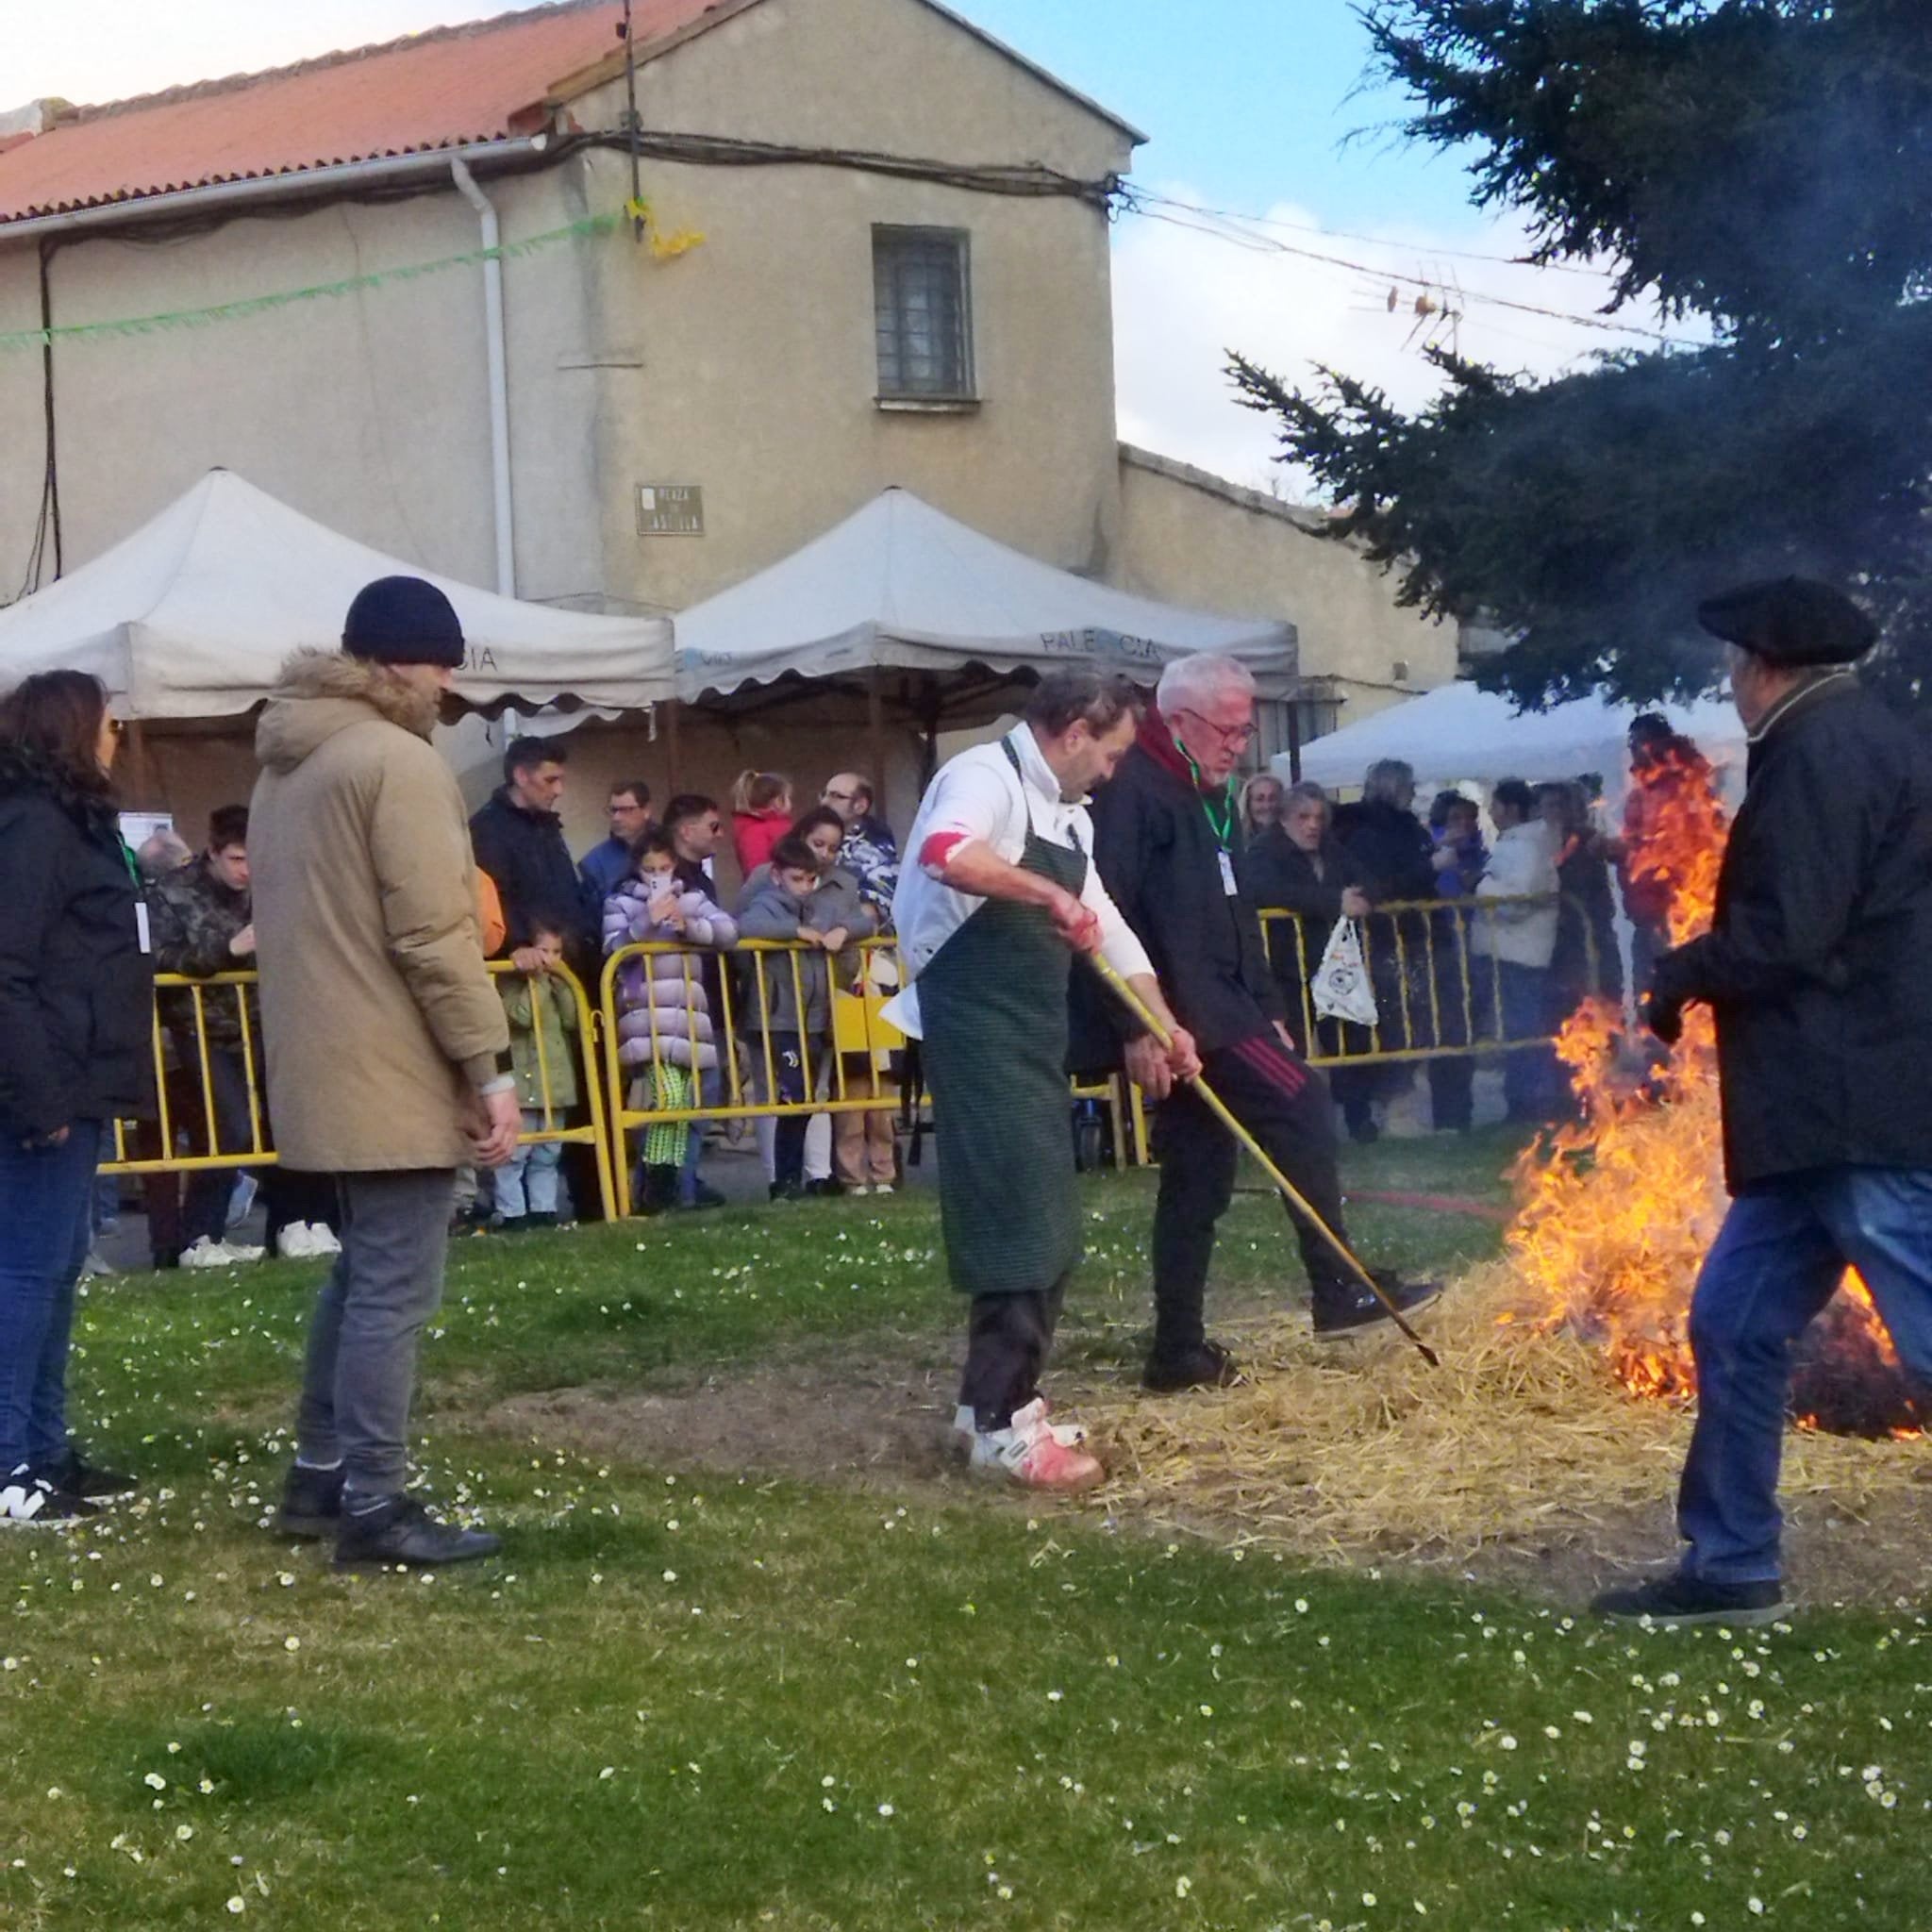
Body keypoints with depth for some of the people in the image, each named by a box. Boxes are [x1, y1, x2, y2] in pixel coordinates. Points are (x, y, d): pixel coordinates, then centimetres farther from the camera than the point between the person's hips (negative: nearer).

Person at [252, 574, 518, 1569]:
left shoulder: (287, 762, 16)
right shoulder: (398, 761, -15)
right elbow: (435, 934, -20)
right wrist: (492, 1065, -16)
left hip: (323, 1069, 10)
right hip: (393, 1074, -10)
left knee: (360, 1273, 19)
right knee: (395, 1290, -5)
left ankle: (318, 1477, 24)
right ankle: (371, 1504, -3)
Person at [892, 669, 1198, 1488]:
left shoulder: (1067, 815, 17)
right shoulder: (986, 777, -13)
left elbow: (1107, 925, 23)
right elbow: (945, 853, -36)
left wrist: (1165, 1023, 18)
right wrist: (1050, 894, -30)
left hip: (1032, 1029, 10)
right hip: (975, 1024, -10)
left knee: (1045, 1222, 13)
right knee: (1017, 1213, -11)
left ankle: (994, 1398, 25)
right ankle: (1003, 1424, -5)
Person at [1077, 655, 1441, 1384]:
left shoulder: (1209, 797, 20)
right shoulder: (1134, 790, -12)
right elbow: (1110, 912, -21)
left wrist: (1267, 1010, 19)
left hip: (1216, 1004, 10)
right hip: (1178, 1008, -10)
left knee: (1199, 1175, 9)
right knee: (1298, 1103, -15)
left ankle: (1178, 1351, 13)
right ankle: (1339, 1293, -10)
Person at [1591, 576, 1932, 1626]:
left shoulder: (1823, 747, -13)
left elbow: (1785, 936, -19)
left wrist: (1681, 973, -2)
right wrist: (1706, 972, 11)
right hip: (1834, 1106, 11)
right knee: (1736, 1326, 13)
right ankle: (1729, 1567, 22)